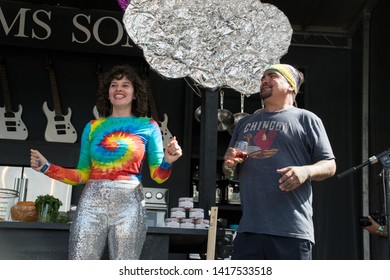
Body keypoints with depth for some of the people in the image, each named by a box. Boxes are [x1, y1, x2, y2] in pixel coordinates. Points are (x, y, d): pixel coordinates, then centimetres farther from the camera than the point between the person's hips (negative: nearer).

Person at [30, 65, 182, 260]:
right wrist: (46, 168, 6)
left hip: (128, 203, -1)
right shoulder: (93, 127, 13)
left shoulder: (148, 126, 8)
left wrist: (167, 162, -16)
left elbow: (158, 176, 6)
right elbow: (82, 175, 15)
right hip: (92, 202, 2)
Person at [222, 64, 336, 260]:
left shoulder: (306, 119, 8)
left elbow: (329, 165, 4)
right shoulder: (245, 123, 23)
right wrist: (229, 164, 3)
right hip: (249, 229, 4)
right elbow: (230, 172, 27)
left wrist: (306, 171, -18)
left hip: (292, 231, -4)